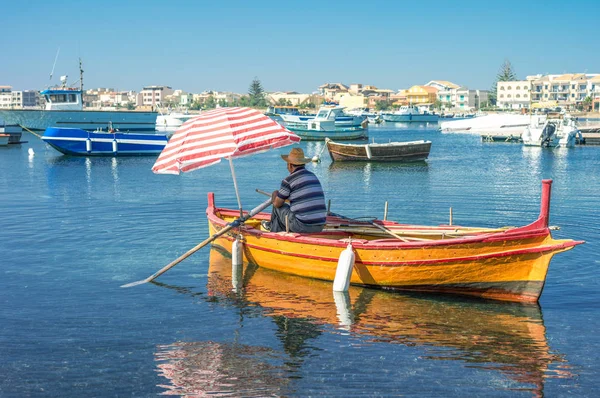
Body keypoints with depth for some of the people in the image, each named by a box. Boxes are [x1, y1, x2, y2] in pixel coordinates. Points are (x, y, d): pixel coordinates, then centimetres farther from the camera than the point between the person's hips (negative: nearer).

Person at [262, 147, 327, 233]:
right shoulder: (313, 176, 13)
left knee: (278, 207, 18)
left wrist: (274, 195, 24)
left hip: (302, 226, -6)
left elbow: (277, 204, 0)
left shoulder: (288, 180, -8)